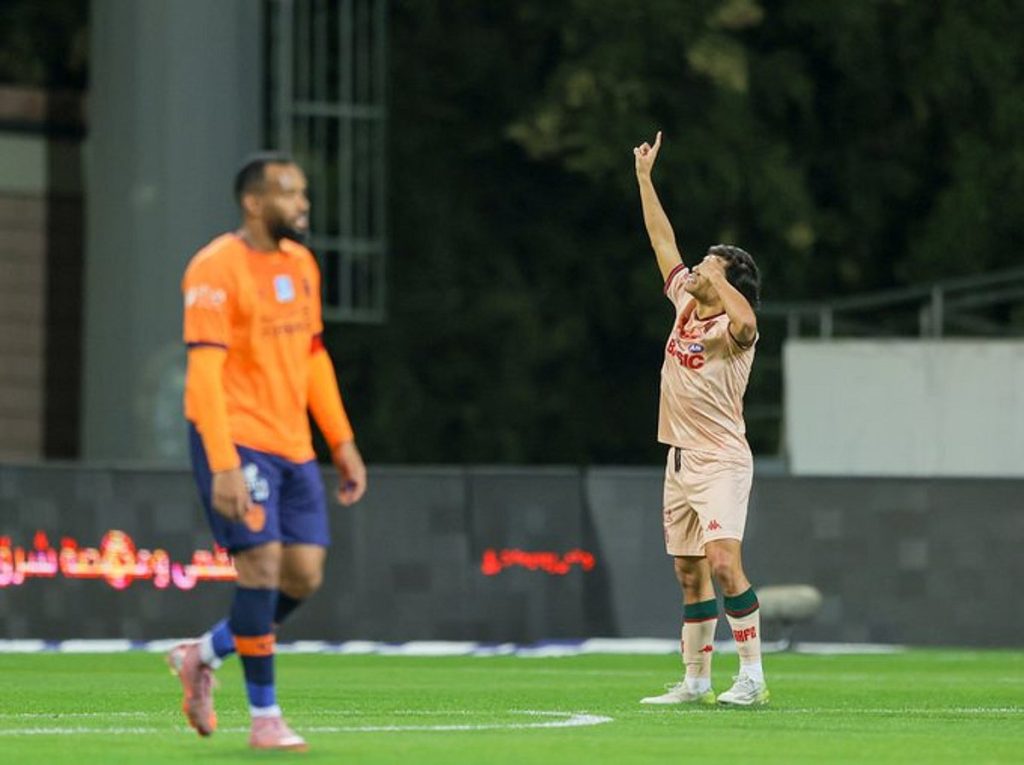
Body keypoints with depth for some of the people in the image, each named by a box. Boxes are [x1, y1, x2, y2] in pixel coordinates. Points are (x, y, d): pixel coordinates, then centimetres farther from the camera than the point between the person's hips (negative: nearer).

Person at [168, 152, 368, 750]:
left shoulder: (302, 265, 13)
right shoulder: (216, 269, -12)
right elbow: (204, 372, -18)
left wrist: (344, 444, 15)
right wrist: (224, 465, -25)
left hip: (291, 446, 8)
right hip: (235, 441, -8)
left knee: (305, 574, 3)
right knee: (263, 565, -13)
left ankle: (202, 657, 23)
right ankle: (265, 716, -3)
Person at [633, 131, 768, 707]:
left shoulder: (732, 329, -12)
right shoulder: (686, 307, 11)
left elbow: (745, 320, -39)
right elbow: (664, 242, 18)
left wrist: (717, 274, -28)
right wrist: (644, 176, 20)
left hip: (720, 461, -8)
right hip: (680, 460, 8)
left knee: (723, 562, -19)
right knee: (691, 576, 9)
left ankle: (753, 676, -18)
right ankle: (696, 681, 13)